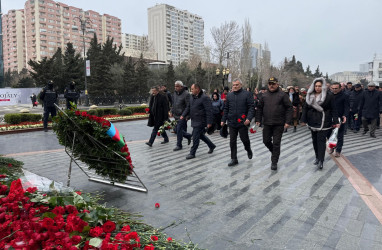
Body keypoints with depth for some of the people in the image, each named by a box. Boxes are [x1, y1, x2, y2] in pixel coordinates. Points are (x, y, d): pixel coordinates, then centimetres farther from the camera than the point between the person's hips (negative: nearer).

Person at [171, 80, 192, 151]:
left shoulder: (186, 94, -14)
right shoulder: (175, 93, 11)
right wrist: (172, 111, 16)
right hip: (176, 115, 8)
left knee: (179, 130, -4)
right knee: (176, 130, 12)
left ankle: (179, 145, 9)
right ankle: (188, 136, 32)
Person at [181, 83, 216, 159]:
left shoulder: (204, 98, -15)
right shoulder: (192, 97, 11)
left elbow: (209, 111, -18)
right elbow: (188, 107, 18)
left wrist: (209, 122, -21)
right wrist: (183, 115, 4)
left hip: (200, 122, -9)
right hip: (194, 121, 9)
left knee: (195, 137, -5)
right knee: (200, 135, 18)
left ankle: (192, 153, 7)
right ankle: (212, 146, 35)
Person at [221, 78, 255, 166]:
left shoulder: (247, 94, -1)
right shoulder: (229, 95, 11)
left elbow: (251, 107, -6)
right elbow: (226, 109, 16)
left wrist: (249, 118, -19)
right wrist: (223, 120, 10)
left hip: (242, 123, -4)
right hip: (232, 123, 4)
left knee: (244, 139, 5)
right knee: (232, 142, 5)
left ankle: (248, 150, 37)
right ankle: (234, 159, 14)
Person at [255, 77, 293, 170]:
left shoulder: (282, 95, -3)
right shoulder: (264, 95, 8)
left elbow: (289, 108, -5)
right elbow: (259, 108, 13)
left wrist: (287, 121, -12)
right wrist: (258, 120, 6)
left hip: (279, 124, -4)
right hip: (267, 124, 4)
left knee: (276, 143, 0)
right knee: (266, 141, 10)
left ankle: (274, 162, 11)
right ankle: (274, 152, 39)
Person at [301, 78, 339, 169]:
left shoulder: (329, 95, -6)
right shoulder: (310, 95, 6)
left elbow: (333, 110, -4)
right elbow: (305, 108, 8)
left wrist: (336, 121, -6)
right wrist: (303, 120, 3)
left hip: (323, 122, -5)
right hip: (312, 122, 5)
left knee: (321, 141, -7)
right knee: (314, 140, 12)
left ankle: (321, 161, -3)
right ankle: (317, 157, 27)